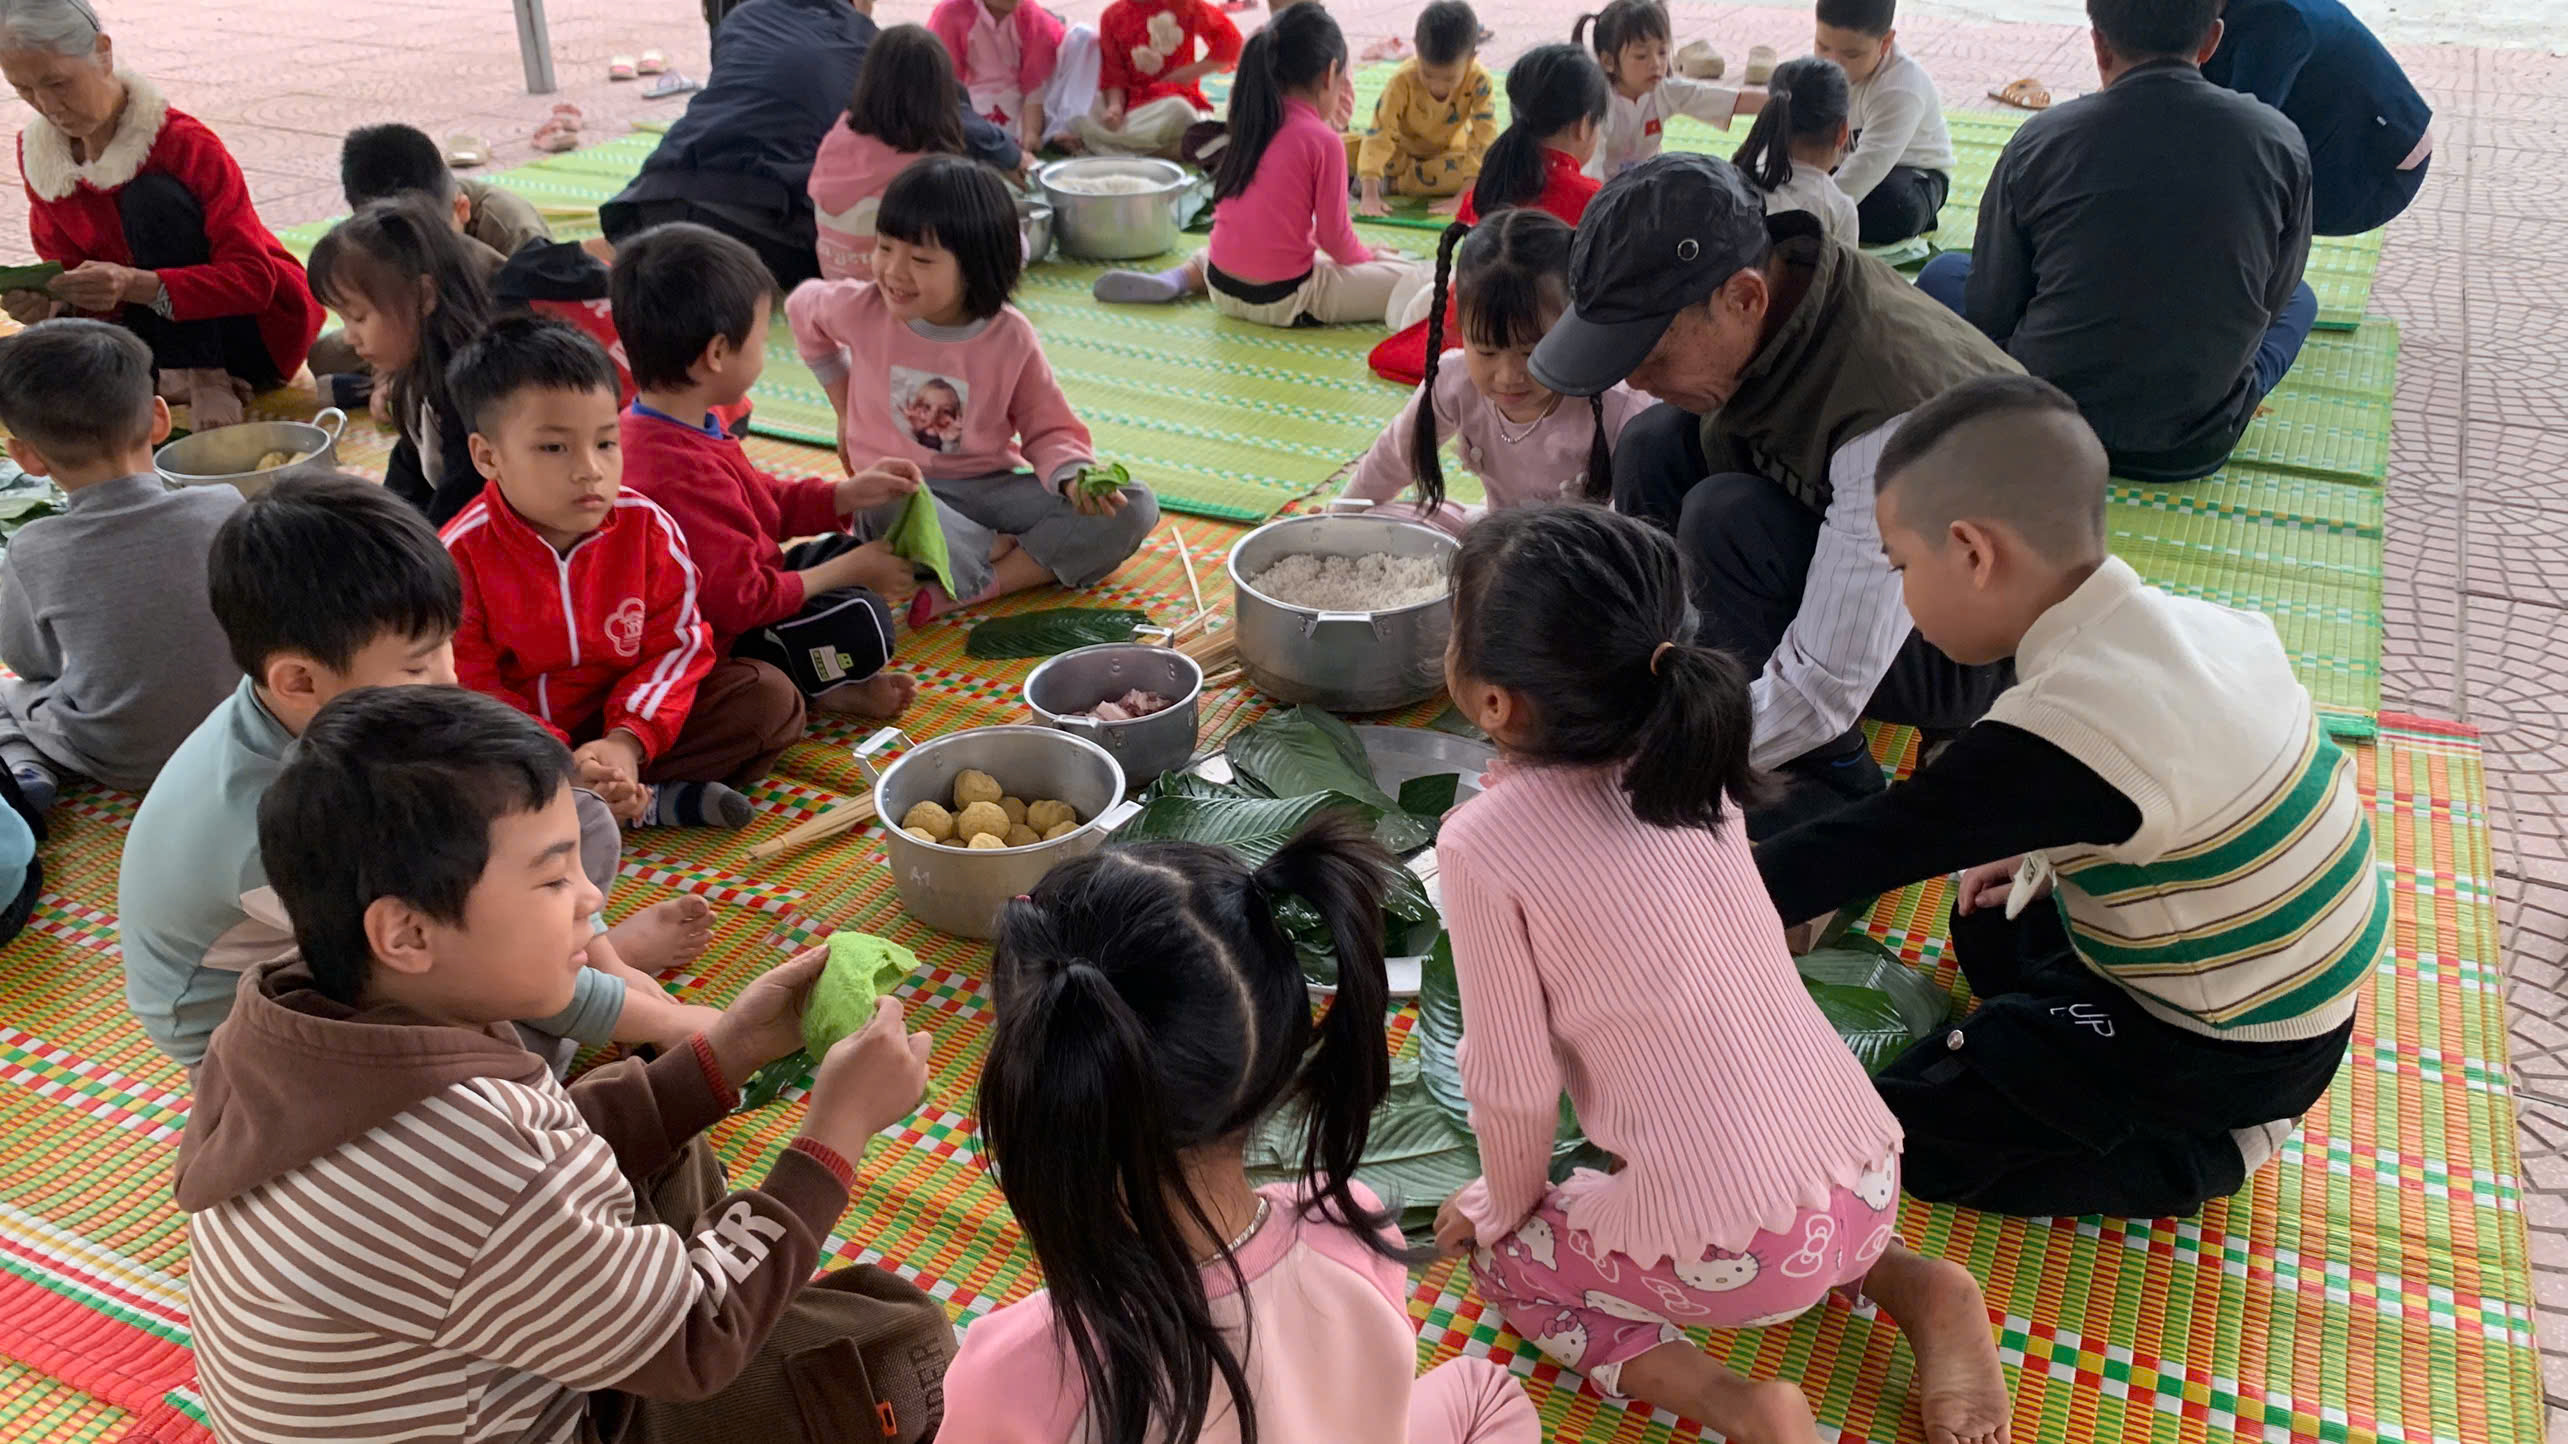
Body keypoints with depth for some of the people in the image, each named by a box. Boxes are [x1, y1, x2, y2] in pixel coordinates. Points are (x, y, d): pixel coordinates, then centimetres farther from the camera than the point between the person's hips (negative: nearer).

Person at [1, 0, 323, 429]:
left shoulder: (184, 143, -20)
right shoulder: (36, 153, -2)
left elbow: (253, 279, -26)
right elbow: (66, 268, 3)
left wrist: (135, 285, -40)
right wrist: (50, 304, -22)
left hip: (259, 328, -5)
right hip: (161, 334, 5)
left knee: (151, 196, -27)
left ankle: (209, 379, -22)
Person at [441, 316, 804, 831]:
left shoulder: (648, 527, -10)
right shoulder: (460, 556, -17)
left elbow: (676, 643, -7)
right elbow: (469, 691, -15)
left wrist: (627, 743, -23)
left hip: (623, 725, 2)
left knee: (769, 695, -13)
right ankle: (649, 802, -25)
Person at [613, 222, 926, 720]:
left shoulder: (661, 431, 1)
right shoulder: (684, 476, -33)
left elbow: (762, 500, 15)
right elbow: (743, 600, -29)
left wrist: (847, 494, 4)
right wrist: (850, 572, -18)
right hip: (712, 649, -11)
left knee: (849, 547, 16)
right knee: (860, 622, -28)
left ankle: (815, 677, 0)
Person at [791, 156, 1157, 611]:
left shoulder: (1010, 338, -9)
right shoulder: (865, 309, -7)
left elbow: (1049, 430, 0)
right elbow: (802, 308, 17)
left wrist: (1074, 478, -23)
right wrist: (845, 405, 18)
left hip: (992, 487, 2)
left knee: (1136, 506, -20)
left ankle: (978, 585, -30)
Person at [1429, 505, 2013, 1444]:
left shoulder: (1483, 846, -16)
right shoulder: (1689, 756, 1)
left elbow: (1513, 1079, -9)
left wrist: (1506, 1205, 11)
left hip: (1730, 1255, -6)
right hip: (1869, 1181, 6)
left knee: (1505, 1261, 20)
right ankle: (1918, 1290, 15)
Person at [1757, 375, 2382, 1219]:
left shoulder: (2060, 732, -31)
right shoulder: (2185, 622, -7)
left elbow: (1868, 847, -27)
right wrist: (2054, 854, 9)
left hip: (2227, 1049, -8)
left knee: (1912, 1130, -4)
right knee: (1990, 924, 24)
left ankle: (2212, 1152, 1)